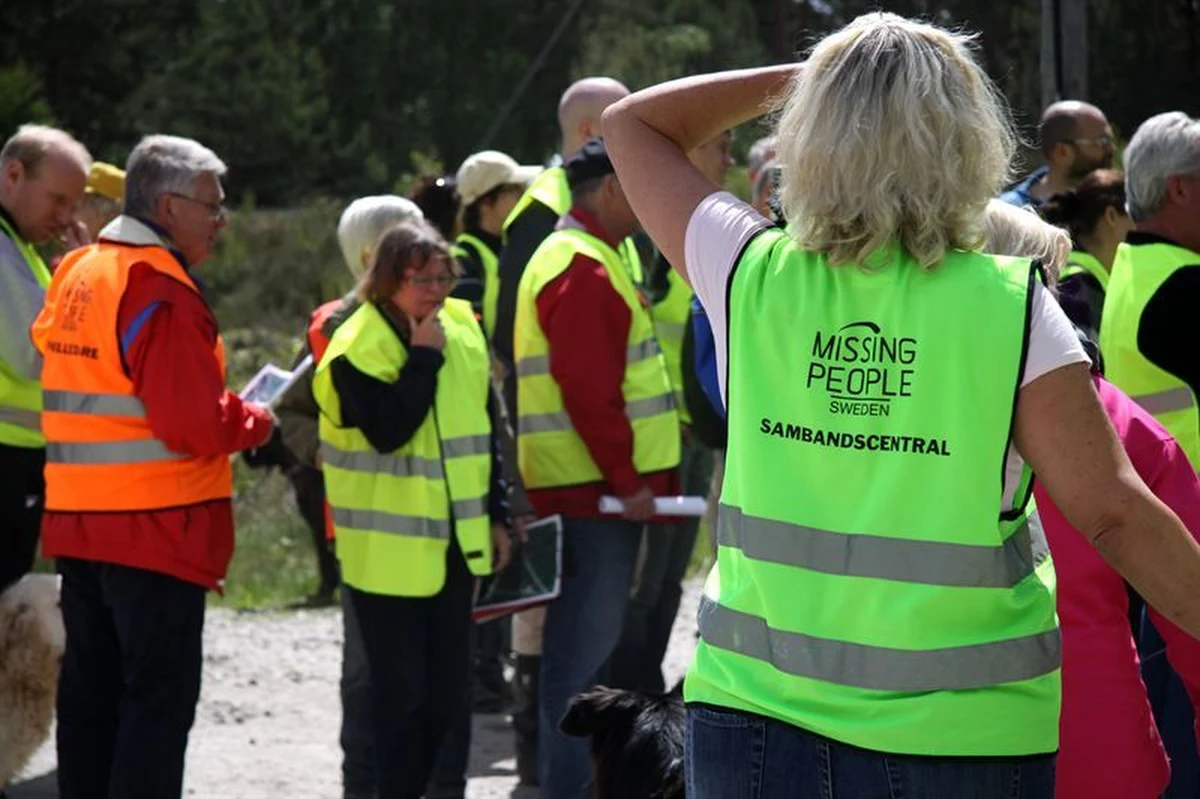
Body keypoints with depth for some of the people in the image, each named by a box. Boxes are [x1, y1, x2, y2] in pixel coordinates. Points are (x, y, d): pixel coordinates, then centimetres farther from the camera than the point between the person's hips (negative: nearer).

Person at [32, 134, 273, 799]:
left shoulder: (76, 275, 12)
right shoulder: (161, 290, -17)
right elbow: (192, 424, -22)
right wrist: (255, 422, -4)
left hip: (76, 520, 9)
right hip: (155, 526, -9)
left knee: (92, 687, 14)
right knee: (160, 694, -5)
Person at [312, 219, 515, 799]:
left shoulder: (463, 330, 7)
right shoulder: (357, 347, -13)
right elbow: (388, 431, -26)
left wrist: (496, 512, 16)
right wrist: (423, 357, -23)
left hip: (455, 542, 6)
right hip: (388, 549, -6)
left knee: (448, 690, 11)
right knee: (400, 691, -4)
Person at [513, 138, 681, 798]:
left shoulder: (580, 257, 20)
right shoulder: (583, 268, -14)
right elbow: (587, 389, -21)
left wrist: (631, 477, 22)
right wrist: (628, 481, -18)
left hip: (595, 491, 11)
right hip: (597, 493, -11)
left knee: (587, 640, 15)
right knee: (587, 650, -8)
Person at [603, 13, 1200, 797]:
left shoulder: (753, 277, -3)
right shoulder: (1010, 307, -10)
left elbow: (632, 125, 13)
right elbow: (1115, 514, -10)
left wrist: (795, 78, 14)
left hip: (753, 718, 2)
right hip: (959, 736, -2)